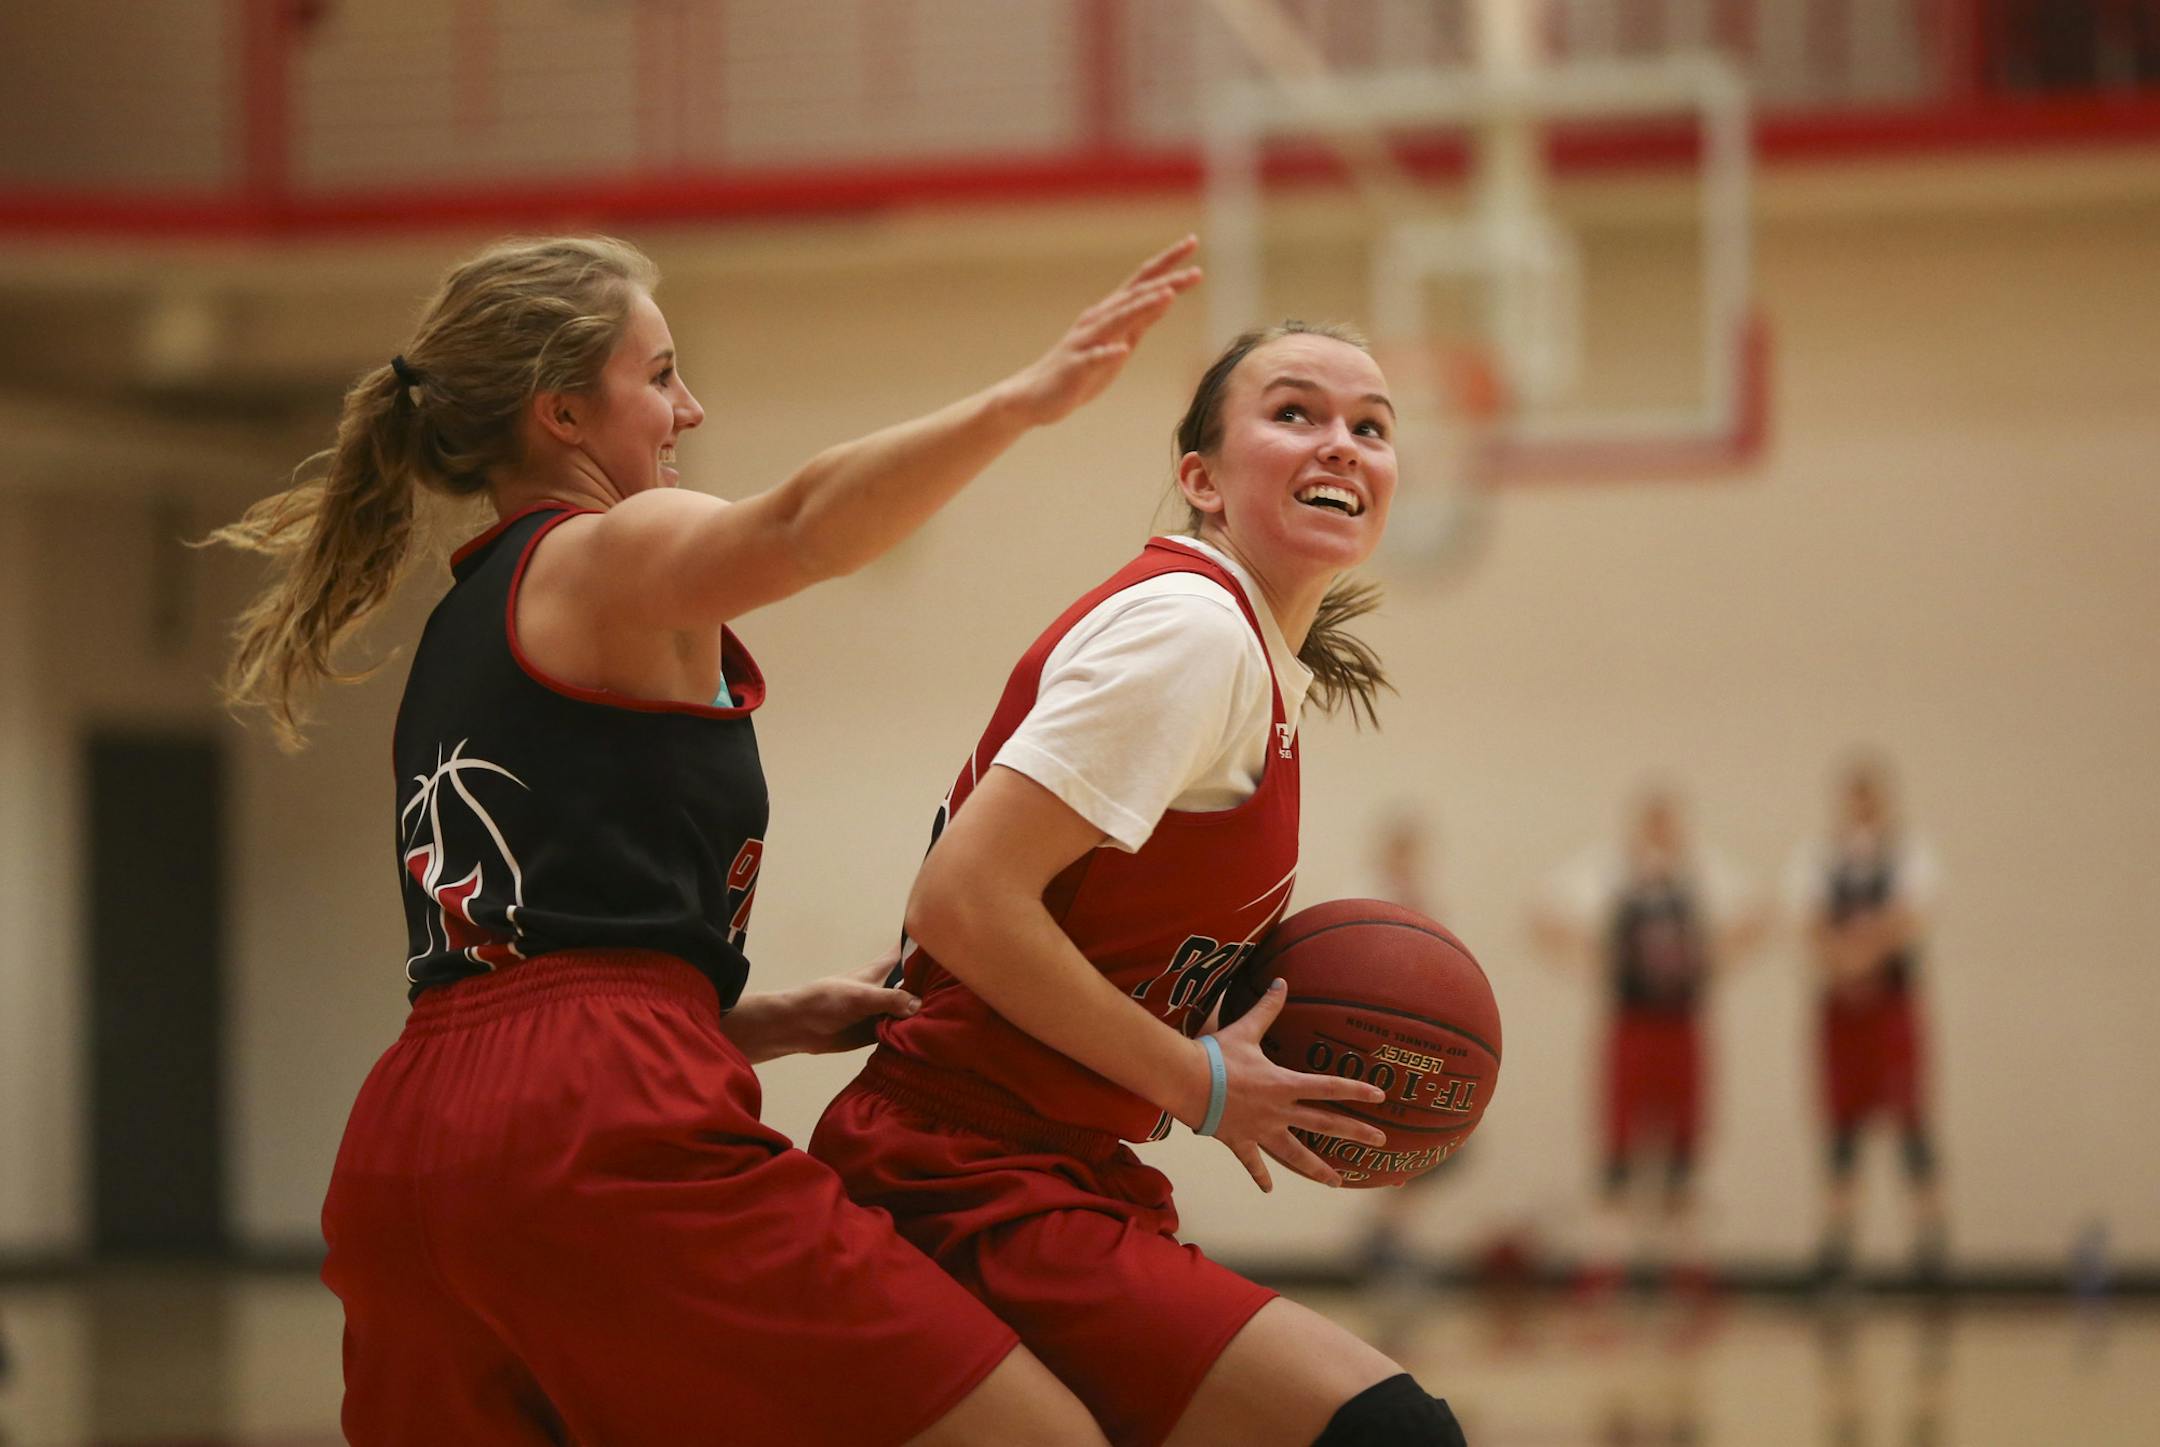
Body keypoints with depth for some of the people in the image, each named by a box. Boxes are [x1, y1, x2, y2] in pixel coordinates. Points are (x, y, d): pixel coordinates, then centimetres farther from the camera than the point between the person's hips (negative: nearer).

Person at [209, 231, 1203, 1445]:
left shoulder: (466, 629, 29)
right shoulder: (612, 554, 4)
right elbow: (805, 523, -20)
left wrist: (780, 1021, 20)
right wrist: (1024, 401, -29)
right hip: (604, 1132, -9)